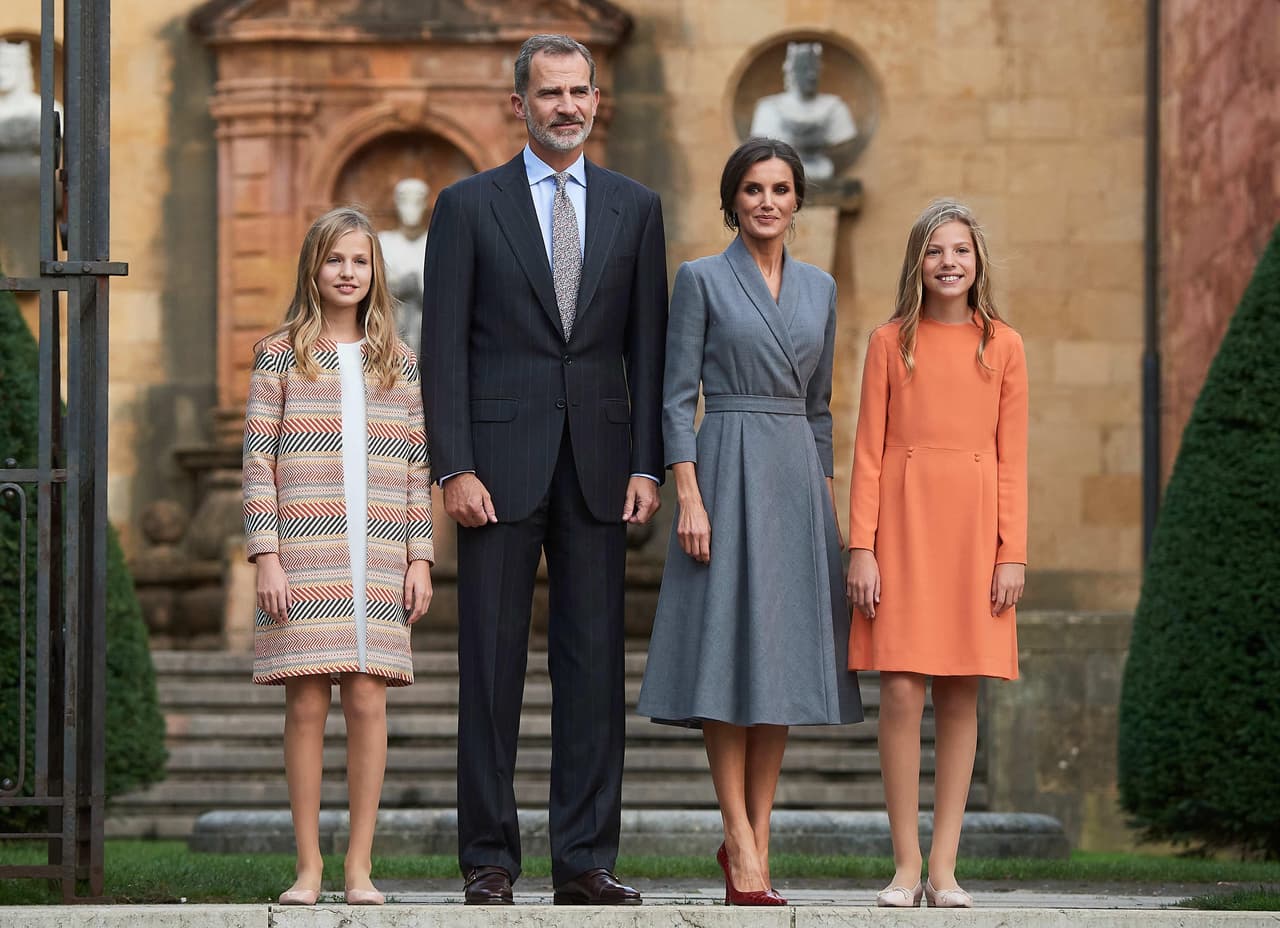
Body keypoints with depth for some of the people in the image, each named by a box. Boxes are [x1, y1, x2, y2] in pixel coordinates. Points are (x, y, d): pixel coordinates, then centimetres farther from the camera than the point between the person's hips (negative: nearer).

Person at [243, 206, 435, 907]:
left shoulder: (397, 363, 12)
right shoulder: (280, 356, 5)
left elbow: (417, 468, 12)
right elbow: (259, 463, 1)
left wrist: (420, 558, 4)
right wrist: (266, 557, -7)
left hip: (378, 560, 2)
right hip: (302, 555, -2)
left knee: (368, 701, -2)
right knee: (306, 703, -2)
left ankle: (360, 865, 3)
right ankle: (308, 864, 4)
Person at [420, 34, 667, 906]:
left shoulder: (635, 207, 10)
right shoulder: (469, 205, 3)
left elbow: (648, 345, 9)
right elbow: (444, 346, -1)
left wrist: (647, 465, -1)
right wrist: (455, 468, -10)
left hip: (598, 466, 2)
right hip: (500, 463, -2)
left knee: (594, 662, 2)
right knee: (492, 662, -1)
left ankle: (586, 860, 5)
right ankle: (490, 859, 3)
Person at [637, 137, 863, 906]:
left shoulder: (819, 288, 13)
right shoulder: (702, 280, -1)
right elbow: (678, 398, -4)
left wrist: (830, 504, 12)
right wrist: (689, 499, -13)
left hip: (798, 478, 5)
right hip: (728, 473, -5)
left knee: (784, 656, 4)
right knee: (729, 649, -6)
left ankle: (755, 840, 11)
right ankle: (743, 850, -5)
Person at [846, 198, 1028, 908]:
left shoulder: (1003, 347, 8)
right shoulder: (890, 342, 6)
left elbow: (1012, 458, 7)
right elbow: (868, 452, 4)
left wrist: (1013, 553, -1)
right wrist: (861, 548, -5)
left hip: (974, 529, 1)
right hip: (902, 522, -1)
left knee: (961, 696, 1)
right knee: (901, 690, -7)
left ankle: (944, 868, 5)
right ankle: (905, 864, -1)